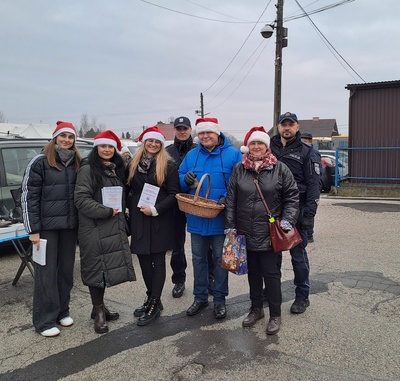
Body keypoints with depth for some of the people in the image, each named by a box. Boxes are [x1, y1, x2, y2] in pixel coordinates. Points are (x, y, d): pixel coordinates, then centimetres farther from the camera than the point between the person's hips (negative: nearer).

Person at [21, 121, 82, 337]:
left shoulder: (77, 163, 7)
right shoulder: (40, 162, -6)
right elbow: (28, 196, -8)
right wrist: (33, 229, -12)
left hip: (70, 225, 5)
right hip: (47, 226, -5)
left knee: (66, 270, 13)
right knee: (46, 273, 2)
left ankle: (62, 311, 29)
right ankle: (45, 321, 13)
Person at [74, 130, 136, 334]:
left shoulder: (117, 169, 13)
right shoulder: (88, 169, -9)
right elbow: (81, 199, -17)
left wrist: (121, 216, 9)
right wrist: (106, 211, -17)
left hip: (114, 227, 7)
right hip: (94, 228, -6)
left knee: (108, 267, 11)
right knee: (95, 268, 1)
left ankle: (99, 306, 27)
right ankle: (98, 311, 14)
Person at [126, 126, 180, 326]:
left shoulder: (168, 165, -4)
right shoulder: (133, 164, 10)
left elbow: (174, 194, -8)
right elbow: (128, 189, 15)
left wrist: (155, 209, -17)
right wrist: (132, 208, 0)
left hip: (160, 220, -4)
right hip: (139, 220, 5)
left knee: (158, 261, 2)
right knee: (144, 260, 10)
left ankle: (154, 305, 10)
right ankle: (152, 298, 27)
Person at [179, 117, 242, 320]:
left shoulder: (233, 154, -5)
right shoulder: (191, 155, 8)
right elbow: (180, 180, 11)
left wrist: (227, 197, -23)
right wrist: (186, 180, -13)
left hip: (221, 217, -4)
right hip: (197, 217, 4)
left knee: (220, 259, 9)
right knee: (198, 258, 14)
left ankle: (219, 299, 25)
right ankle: (200, 297, 30)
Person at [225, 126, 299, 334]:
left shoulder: (280, 169, -4)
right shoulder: (239, 169, 3)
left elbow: (292, 197, -1)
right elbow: (231, 200, 4)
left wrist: (286, 222, -10)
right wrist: (230, 227, 1)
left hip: (270, 233, -3)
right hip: (246, 232, 3)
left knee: (271, 273, 4)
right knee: (253, 272, 16)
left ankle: (275, 315, 21)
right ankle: (256, 309, 34)